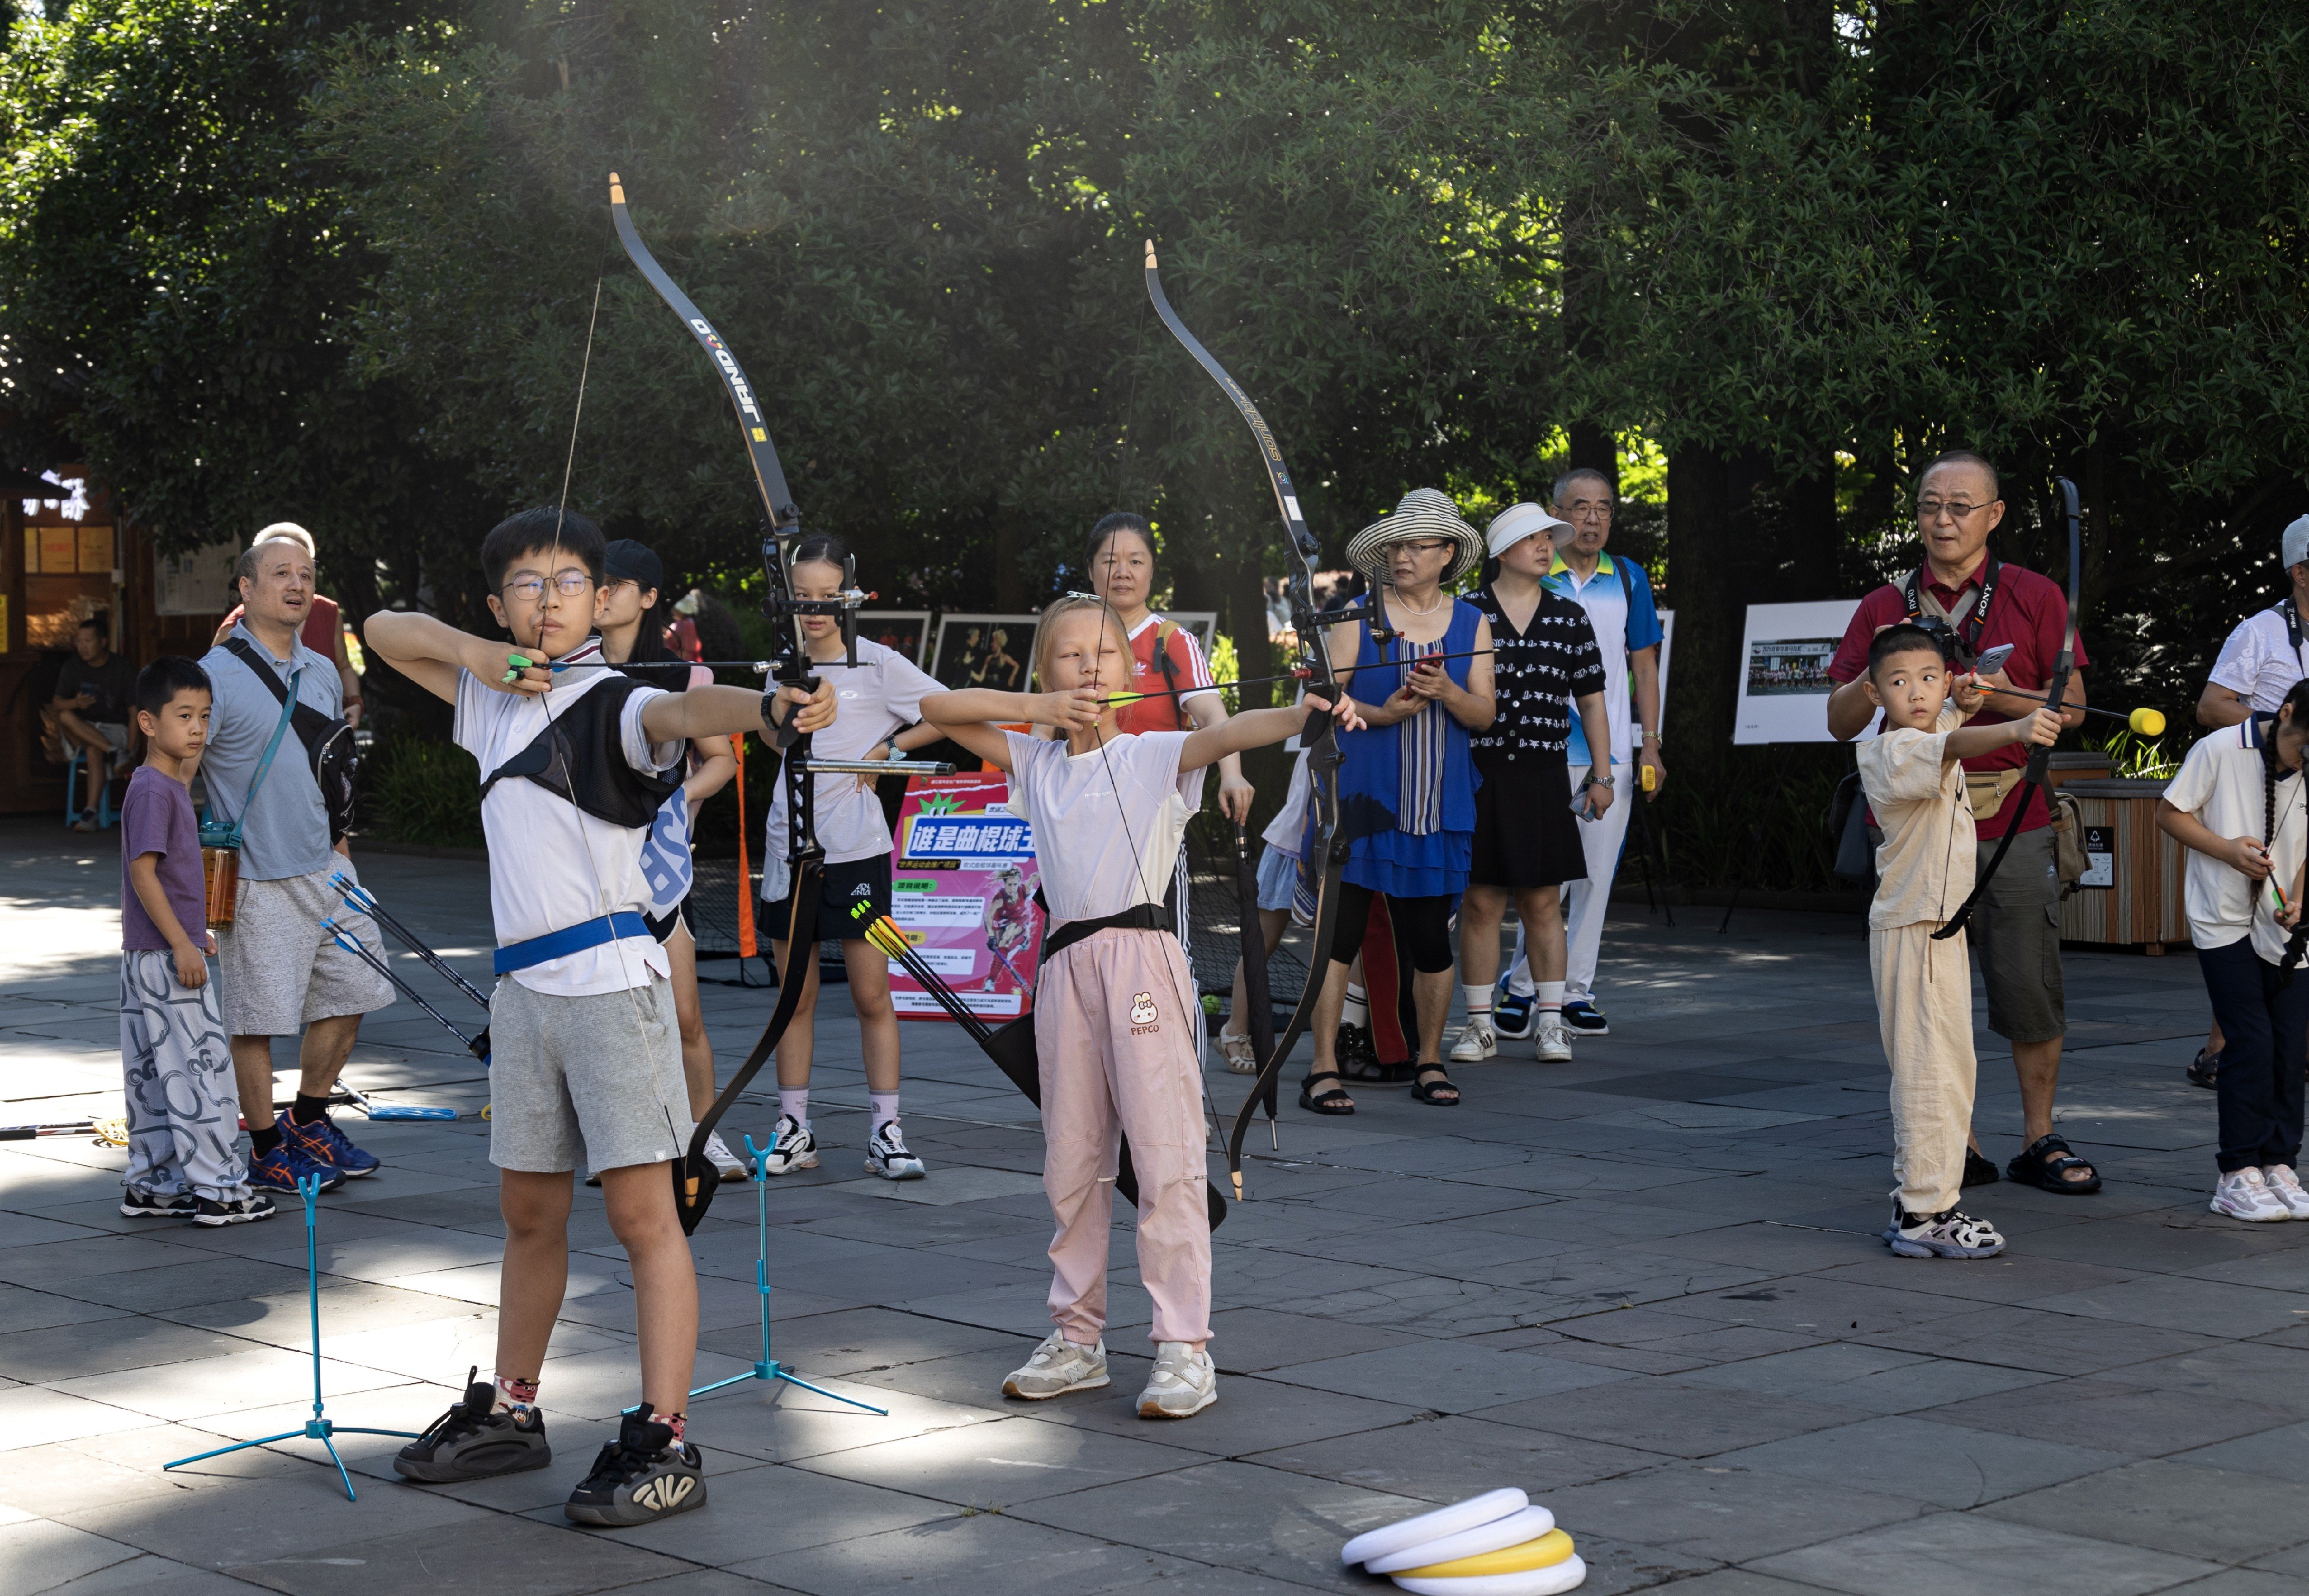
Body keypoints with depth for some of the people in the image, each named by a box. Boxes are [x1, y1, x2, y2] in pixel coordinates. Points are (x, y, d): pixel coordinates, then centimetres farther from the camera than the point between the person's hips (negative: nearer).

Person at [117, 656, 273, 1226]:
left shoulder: (171, 786, 14)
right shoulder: (151, 790, -16)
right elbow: (141, 871, -21)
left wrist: (192, 934, 27)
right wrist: (181, 944, -22)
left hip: (157, 956, 10)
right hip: (163, 958, -10)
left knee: (156, 1075, 13)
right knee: (201, 1068, -6)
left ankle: (150, 1185, 20)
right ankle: (217, 1189, -2)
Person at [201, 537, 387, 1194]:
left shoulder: (323, 674, 12)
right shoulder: (217, 675, -10)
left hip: (326, 870, 7)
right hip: (258, 881, -7)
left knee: (348, 995, 12)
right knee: (257, 1017, -2)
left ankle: (308, 1122, 29)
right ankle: (266, 1152, 10)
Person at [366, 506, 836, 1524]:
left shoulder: (609, 704, -7)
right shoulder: (494, 699, 15)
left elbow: (681, 711, -29)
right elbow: (384, 629, 25)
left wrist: (769, 706, -52)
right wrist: (475, 652, 4)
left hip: (607, 979, -7)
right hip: (523, 984, 7)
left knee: (642, 1212, -7)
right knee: (529, 1212, 17)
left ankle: (664, 1444, -6)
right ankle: (509, 1413, 30)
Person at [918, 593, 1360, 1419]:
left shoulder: (1154, 755, 2)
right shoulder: (1035, 763, 14)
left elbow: (1228, 733, -17)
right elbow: (936, 708, 13)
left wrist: (1303, 713, -36)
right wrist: (1035, 707, 2)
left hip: (1141, 956, -4)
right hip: (1066, 963, 5)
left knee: (1166, 1156, -6)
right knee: (1071, 1159, 10)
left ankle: (1185, 1348, -3)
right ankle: (1077, 1336, 21)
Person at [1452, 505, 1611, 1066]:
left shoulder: (1569, 617, 8)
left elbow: (1592, 700, 11)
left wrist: (1601, 776, 8)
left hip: (1541, 777, 1)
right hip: (1477, 773, -1)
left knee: (1542, 901, 4)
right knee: (1480, 902, 1)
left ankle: (1551, 1021, 11)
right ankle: (1480, 1025, 8)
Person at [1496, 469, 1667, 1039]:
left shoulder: (1628, 579, 11)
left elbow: (1644, 666, 13)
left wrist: (1650, 746, 6)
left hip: (1613, 754, 3)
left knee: (1597, 875, 4)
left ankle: (1576, 993, 12)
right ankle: (1521, 988, 8)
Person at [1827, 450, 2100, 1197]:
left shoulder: (2035, 597, 6)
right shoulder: (1884, 607, 11)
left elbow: (2072, 708, 3)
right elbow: (1841, 722, 8)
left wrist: (2007, 697, -14)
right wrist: (1880, 672, -11)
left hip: (2010, 825, -1)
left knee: (2030, 990, -3)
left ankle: (2040, 1141, 9)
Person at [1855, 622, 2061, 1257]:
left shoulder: (1935, 727, 11)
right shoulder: (1893, 751, -18)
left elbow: (1948, 728, 35)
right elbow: (1952, 746, -39)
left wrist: (1963, 706, 10)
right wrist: (2015, 729, -57)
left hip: (1941, 925, 10)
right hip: (1913, 928, -10)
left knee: (1942, 1067, 14)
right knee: (1934, 1068, -11)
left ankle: (1915, 1205, 21)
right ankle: (1925, 1214, -9)